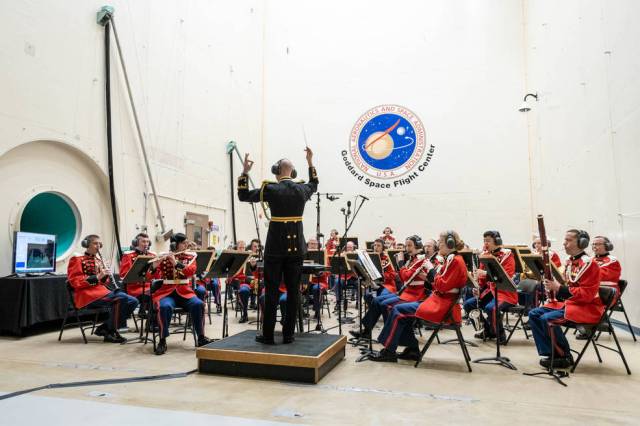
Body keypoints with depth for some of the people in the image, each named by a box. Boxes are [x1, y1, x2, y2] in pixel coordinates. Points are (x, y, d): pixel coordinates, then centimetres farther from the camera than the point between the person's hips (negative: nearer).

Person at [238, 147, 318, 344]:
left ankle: (268, 335, 9)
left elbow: (243, 196, 5)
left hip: (275, 247, -3)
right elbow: (314, 185, 28)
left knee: (271, 292, 4)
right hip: (296, 246, 3)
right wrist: (310, 162, 32)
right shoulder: (302, 189, 3)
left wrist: (244, 172, 8)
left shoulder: (270, 189, -7)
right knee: (293, 291, 7)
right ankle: (288, 334, 12)